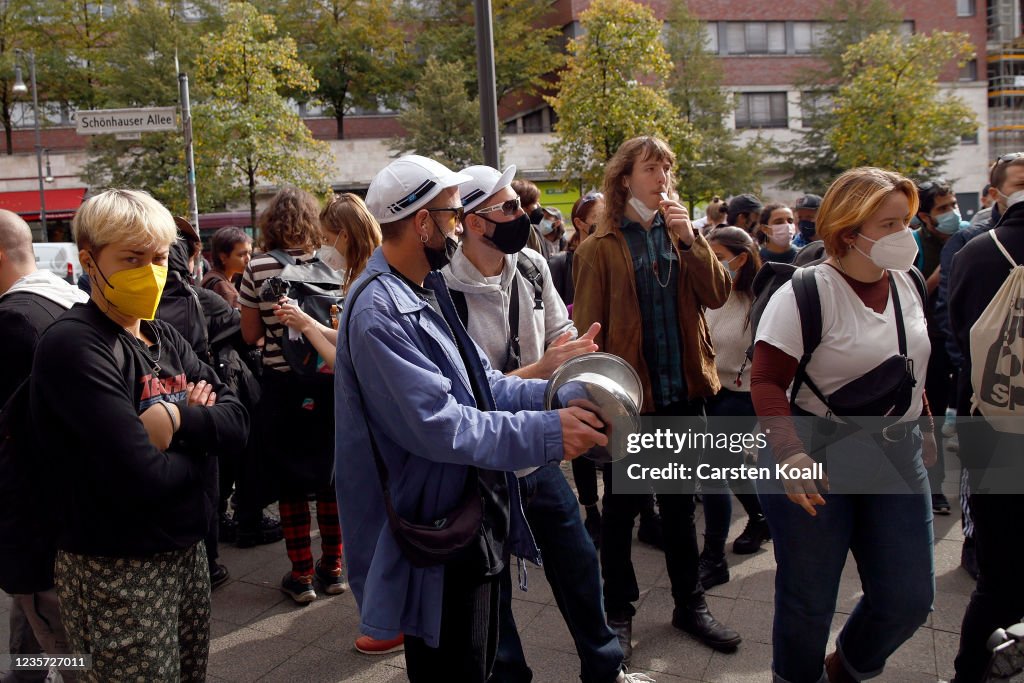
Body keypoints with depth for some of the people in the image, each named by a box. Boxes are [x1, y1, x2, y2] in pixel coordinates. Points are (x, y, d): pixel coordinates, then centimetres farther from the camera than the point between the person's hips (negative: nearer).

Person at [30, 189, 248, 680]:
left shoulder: (165, 337, 7)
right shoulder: (73, 346, -18)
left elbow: (237, 420, -1)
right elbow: (143, 477, -26)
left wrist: (177, 417, -20)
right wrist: (199, 446, -7)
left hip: (187, 550, 7)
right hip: (117, 570, -7)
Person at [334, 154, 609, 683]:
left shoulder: (427, 289, 8)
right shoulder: (378, 313, -24)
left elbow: (481, 383, 8)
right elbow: (438, 426, -30)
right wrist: (547, 433, -27)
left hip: (474, 518, 10)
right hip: (437, 539, -10)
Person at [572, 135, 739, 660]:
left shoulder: (680, 235, 8)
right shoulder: (600, 248, -6)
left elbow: (717, 295, -4)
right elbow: (588, 328, -7)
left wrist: (691, 238, -14)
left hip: (684, 391, 5)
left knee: (680, 504, 18)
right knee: (621, 508, 10)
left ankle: (690, 604, 33)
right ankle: (618, 611, 26)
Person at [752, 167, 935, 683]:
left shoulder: (904, 284, 6)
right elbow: (766, 380, -19)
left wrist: (923, 428, 22)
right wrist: (788, 452, -30)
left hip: (898, 455, 7)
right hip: (819, 459, -6)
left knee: (909, 599, 12)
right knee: (809, 600, 6)